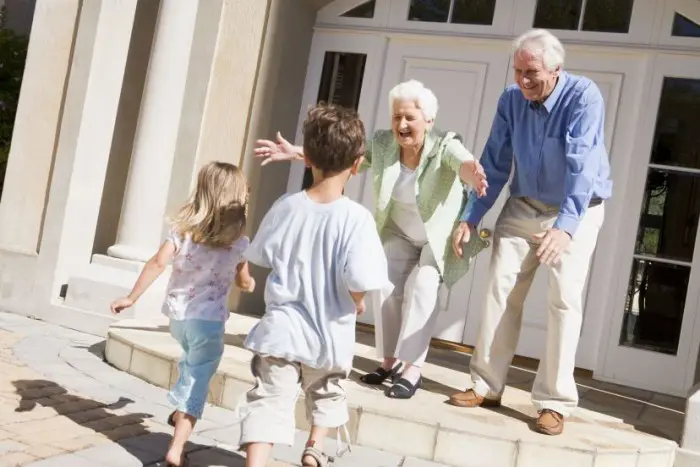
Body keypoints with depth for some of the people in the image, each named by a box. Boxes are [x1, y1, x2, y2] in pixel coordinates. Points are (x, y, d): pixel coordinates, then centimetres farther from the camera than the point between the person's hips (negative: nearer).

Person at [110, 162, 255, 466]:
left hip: (177, 314, 4)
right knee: (198, 381, 2)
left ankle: (180, 411, 46)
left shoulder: (183, 228, -4)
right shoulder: (239, 242, -6)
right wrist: (250, 283, 30)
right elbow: (244, 283, 6)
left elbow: (158, 263, -13)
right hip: (209, 319, -4)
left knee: (192, 364, 33)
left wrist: (132, 297, -9)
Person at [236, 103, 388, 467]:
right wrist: (357, 303, -2)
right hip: (330, 335, 0)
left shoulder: (285, 206, -7)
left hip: (281, 329, 1)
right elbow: (359, 280, -25)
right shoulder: (356, 217, -18)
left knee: (268, 401, 2)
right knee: (327, 395, 28)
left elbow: (261, 256, 6)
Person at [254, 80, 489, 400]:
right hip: (400, 233, 5)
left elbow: (463, 162, -49)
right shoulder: (382, 143, -15)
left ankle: (412, 368, -14)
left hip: (442, 235, -4)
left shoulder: (445, 146, -28)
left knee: (422, 286, -20)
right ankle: (390, 361, 8)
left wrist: (473, 173, -73)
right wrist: (297, 153, -24)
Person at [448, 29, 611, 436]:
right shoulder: (511, 100, -6)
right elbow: (495, 163, -2)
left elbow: (582, 166, -34)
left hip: (577, 211, -4)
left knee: (565, 299, -9)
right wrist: (471, 218, -7)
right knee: (501, 289, -2)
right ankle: (487, 386, 7)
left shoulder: (584, 96, -22)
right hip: (524, 206, 4)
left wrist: (565, 226, -45)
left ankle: (555, 401, 0)